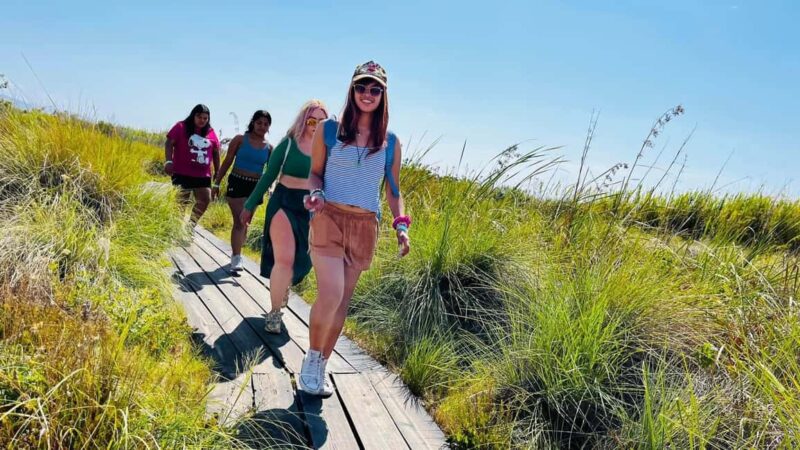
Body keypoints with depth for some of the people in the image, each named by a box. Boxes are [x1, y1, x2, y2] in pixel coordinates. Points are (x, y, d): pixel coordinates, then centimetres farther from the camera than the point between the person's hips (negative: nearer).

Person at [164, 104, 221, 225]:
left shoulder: (211, 132, 9)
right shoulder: (181, 127, -1)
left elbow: (216, 152, 14)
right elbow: (169, 143, -5)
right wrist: (168, 161, -20)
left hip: (203, 175, 4)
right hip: (182, 173, -4)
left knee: (205, 200, -1)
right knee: (181, 202, -1)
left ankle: (191, 224, 15)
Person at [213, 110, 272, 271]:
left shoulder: (269, 147, 6)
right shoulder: (240, 139, 0)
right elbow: (227, 162, 2)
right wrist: (216, 183, 1)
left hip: (255, 187, 3)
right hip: (237, 183, -3)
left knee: (245, 223, 12)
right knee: (239, 221, -13)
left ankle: (236, 253, 28)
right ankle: (236, 258, -13)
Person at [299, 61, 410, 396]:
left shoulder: (390, 142, 8)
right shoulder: (329, 130, 4)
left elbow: (393, 189, 13)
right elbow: (316, 172, 11)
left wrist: (401, 225, -1)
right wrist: (317, 193, -11)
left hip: (365, 227, 3)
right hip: (329, 219, -2)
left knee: (342, 301, 7)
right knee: (330, 295, -18)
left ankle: (321, 367, 24)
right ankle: (311, 357, 9)